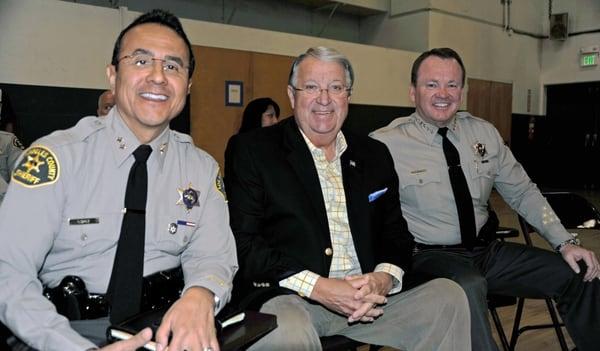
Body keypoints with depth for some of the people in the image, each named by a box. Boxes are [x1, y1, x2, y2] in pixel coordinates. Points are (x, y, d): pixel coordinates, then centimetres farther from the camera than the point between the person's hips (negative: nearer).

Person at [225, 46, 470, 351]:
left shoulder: (374, 155, 14)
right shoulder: (250, 149, 0)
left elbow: (395, 232, 14)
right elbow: (242, 242, -7)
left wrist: (385, 278, -10)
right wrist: (316, 287, -17)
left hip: (368, 293, 5)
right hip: (288, 296, -4)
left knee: (448, 295, -12)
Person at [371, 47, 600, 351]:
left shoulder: (484, 133, 8)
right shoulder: (385, 144, -10)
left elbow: (523, 192, 12)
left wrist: (565, 243, 3)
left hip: (487, 250, 6)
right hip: (430, 256, -6)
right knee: (468, 287, -37)